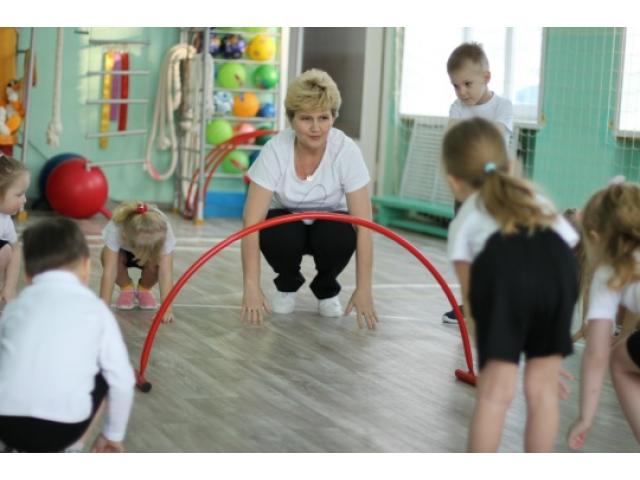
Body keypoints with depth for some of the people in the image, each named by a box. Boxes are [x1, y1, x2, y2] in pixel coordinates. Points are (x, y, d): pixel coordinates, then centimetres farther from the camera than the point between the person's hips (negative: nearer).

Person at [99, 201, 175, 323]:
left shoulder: (164, 232, -40)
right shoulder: (115, 229, -42)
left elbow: (166, 272, -42)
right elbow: (109, 271, -44)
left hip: (153, 250, 0)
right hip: (123, 252, 0)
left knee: (155, 262, -34)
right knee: (108, 257, -34)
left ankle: (144, 289, 0)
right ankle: (126, 289, -3)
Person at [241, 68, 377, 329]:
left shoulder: (346, 151, -27)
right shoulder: (276, 150, -27)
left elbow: (363, 225, -27)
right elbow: (252, 222, -30)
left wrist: (363, 289, -32)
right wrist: (251, 286, -38)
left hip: (328, 223, 0)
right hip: (288, 222, 0)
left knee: (339, 236, -33)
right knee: (278, 236, -33)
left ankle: (326, 290, 0)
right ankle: (287, 286, 1)